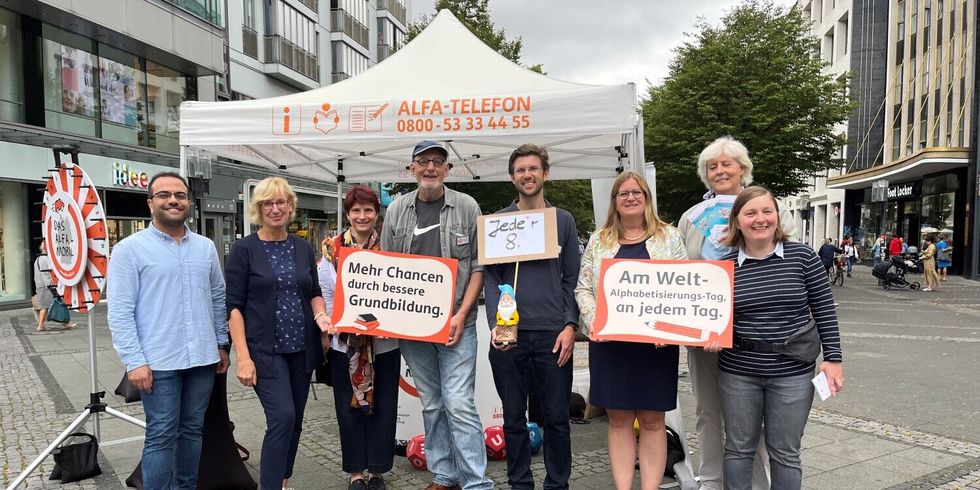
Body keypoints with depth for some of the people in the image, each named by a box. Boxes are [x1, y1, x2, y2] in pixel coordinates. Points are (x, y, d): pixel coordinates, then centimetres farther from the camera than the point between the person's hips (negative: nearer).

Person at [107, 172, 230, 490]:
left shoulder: (206, 247, 9)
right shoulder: (129, 249, -5)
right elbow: (120, 312, -8)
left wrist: (222, 344, 12)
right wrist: (134, 361, -13)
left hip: (202, 358, 5)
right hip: (158, 361, -4)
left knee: (192, 430, 15)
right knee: (161, 436, 3)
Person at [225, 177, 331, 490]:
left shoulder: (303, 248, 8)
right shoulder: (244, 249, -5)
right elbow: (234, 306, -7)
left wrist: (321, 315, -7)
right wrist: (243, 357, -14)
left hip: (301, 348, 5)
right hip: (265, 349, -5)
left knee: (294, 420, 12)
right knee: (282, 417, -15)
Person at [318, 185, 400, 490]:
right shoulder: (332, 250, 0)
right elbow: (324, 293, 2)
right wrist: (330, 323, -12)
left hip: (384, 343, 0)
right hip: (345, 343, 0)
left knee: (383, 408, 8)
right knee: (349, 408, 10)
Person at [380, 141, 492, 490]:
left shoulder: (467, 207, 0)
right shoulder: (396, 210, 8)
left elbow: (478, 265, -1)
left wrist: (461, 314, -10)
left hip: (455, 323, -3)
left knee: (459, 404, -7)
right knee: (431, 404, 12)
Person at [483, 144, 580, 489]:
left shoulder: (563, 220, 9)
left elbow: (572, 279, 7)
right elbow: (490, 276, 3)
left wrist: (570, 325, -5)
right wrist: (495, 324, -10)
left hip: (553, 334, 0)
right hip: (508, 333, 0)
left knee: (556, 417, 7)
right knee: (514, 417, 10)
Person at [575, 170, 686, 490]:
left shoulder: (669, 236, 6)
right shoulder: (599, 240, 10)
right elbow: (583, 288, 8)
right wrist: (594, 321, -8)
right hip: (609, 341, 2)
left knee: (652, 419, 6)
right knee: (619, 419, 7)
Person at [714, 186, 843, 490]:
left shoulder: (802, 256, -4)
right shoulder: (725, 265, -2)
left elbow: (824, 309, 1)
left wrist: (833, 358, -3)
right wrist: (713, 335, -14)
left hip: (792, 373, -1)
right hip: (738, 373, 1)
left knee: (785, 453, 12)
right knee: (738, 449, 13)